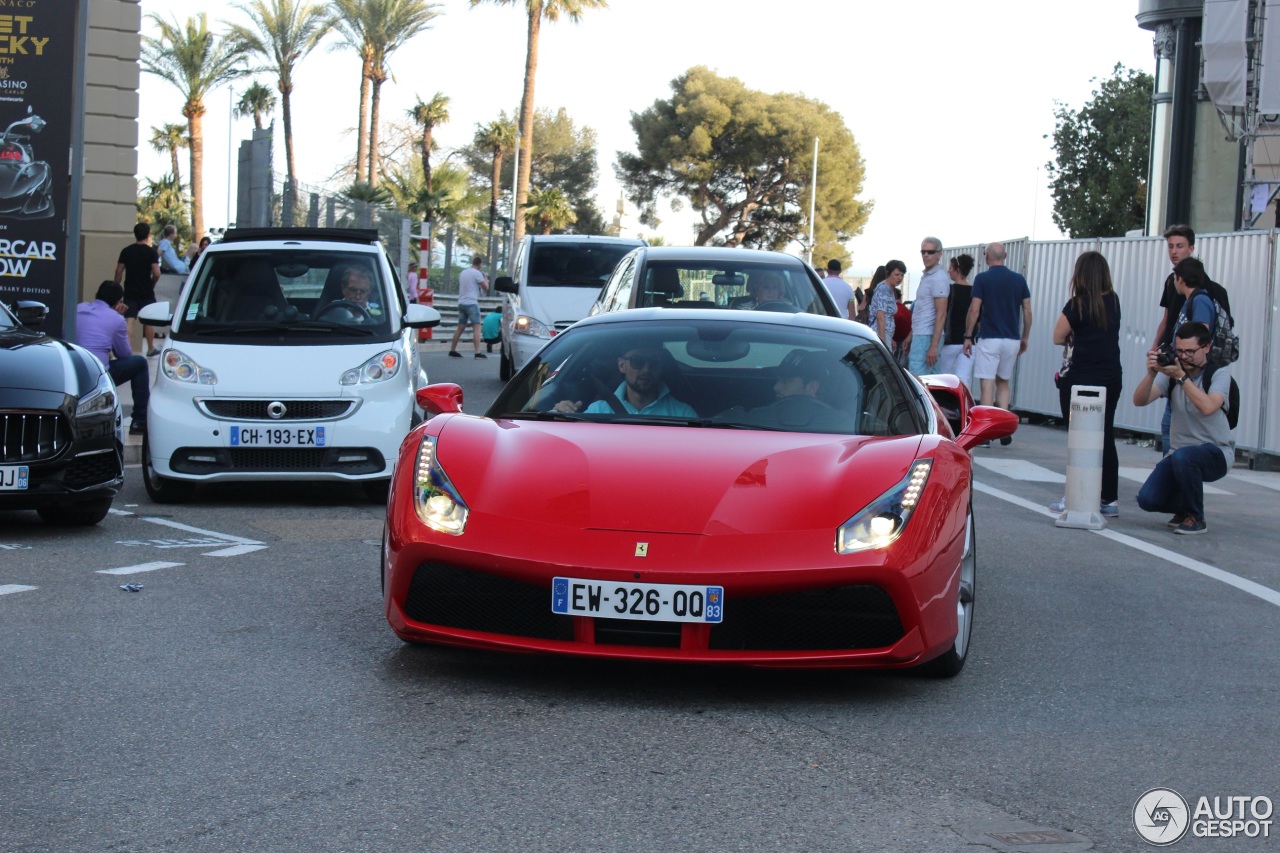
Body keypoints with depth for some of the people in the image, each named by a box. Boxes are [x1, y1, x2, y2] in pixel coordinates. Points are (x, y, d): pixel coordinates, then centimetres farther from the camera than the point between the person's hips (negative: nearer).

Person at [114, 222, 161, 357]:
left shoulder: (126, 251, 2)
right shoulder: (151, 252, -8)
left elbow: (119, 272, 2)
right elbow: (156, 274, -16)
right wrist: (151, 285, 3)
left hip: (130, 292, 2)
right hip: (146, 292, -2)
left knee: (129, 321, -2)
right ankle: (151, 349, 25)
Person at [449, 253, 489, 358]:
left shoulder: (463, 272, 15)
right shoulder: (477, 273, -7)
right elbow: (486, 288, -8)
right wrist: (486, 279, 13)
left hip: (461, 303, 8)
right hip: (471, 303, -8)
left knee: (460, 328, 14)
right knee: (476, 327, -9)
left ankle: (452, 350, 15)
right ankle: (478, 352, -18)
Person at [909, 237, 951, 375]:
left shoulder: (938, 278, -13)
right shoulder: (925, 276, 18)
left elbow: (941, 314, -18)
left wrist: (934, 346, -23)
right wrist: (910, 336, 24)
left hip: (926, 337, -10)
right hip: (920, 334, 10)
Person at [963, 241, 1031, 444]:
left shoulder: (982, 278, -6)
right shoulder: (1019, 279, 5)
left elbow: (974, 310, -10)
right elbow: (1027, 311, 6)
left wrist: (968, 336, -2)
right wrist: (1024, 338, 16)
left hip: (989, 339, -4)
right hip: (1012, 340, 4)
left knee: (987, 385, -3)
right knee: (1003, 383, 17)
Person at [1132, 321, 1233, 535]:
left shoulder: (1220, 373, -10)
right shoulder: (1171, 370, 0)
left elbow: (1208, 407, -30)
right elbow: (1139, 401, -11)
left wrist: (1181, 376, -33)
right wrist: (1151, 374, -27)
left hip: (1217, 454, -4)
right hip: (1181, 452, 4)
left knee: (1183, 456, -38)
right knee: (1147, 499, -16)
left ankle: (1195, 518, -13)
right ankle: (1185, 508, 19)